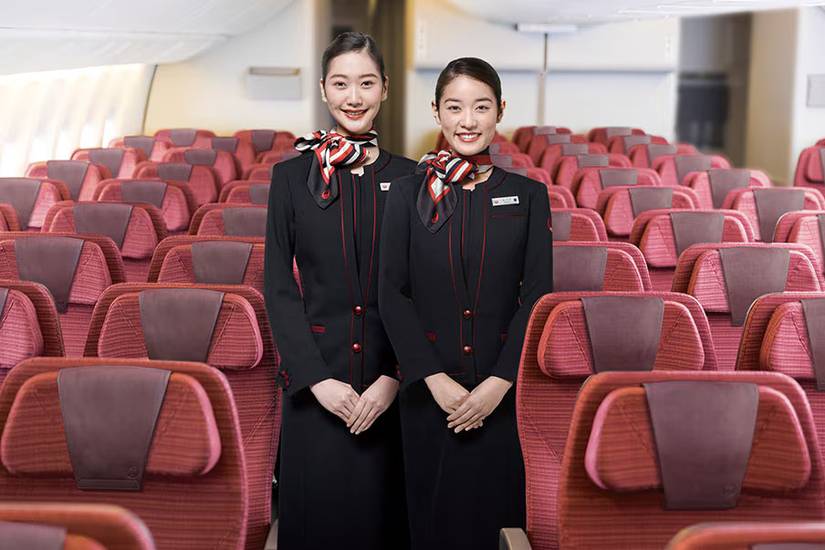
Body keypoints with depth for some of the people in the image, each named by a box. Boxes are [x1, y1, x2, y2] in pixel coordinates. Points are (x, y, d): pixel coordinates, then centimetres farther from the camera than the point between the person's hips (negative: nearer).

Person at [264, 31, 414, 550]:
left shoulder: (409, 177, 2)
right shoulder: (292, 176, 1)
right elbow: (278, 285, -1)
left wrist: (394, 377, -9)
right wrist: (317, 378, -9)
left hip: (391, 376, 0)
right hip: (317, 376, 0)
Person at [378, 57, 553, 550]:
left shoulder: (528, 195, 3)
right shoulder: (408, 193, 2)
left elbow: (537, 295, -3)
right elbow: (392, 293, -3)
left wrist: (499, 383, -13)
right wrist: (435, 379, -12)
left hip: (500, 391, 0)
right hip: (428, 390, 0)